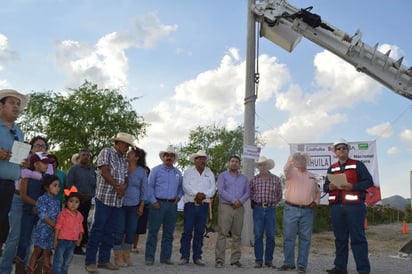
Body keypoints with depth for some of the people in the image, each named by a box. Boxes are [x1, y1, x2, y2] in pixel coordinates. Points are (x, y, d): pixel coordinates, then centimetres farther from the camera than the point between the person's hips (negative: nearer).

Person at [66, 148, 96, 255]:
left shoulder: (92, 171, 16)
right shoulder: (74, 168, 2)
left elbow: (95, 186, 16)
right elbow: (69, 184, -6)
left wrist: (90, 195, -3)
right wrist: (79, 194, -14)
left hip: (87, 201, 4)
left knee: (83, 223, 6)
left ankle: (79, 246, 13)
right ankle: (73, 246, 1)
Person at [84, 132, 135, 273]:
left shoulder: (123, 159, 19)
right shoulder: (106, 152, -1)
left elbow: (126, 177, 13)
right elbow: (104, 172, -12)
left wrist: (124, 186, -8)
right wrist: (117, 186, -9)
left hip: (118, 200, 7)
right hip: (104, 197, -7)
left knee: (110, 231, 9)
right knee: (98, 229, -6)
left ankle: (104, 260, 17)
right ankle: (90, 261, -1)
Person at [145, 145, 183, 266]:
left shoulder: (178, 172, 14)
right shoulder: (156, 170, 2)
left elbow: (181, 186, 22)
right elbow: (150, 186, -2)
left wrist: (179, 196, 4)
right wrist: (153, 201, -9)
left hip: (172, 205, 4)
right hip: (158, 203, -4)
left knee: (169, 232, 7)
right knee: (153, 231, -4)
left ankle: (165, 257, 15)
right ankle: (149, 257, 2)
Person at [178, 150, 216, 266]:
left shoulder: (210, 173, 11)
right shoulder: (188, 171, 4)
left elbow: (212, 189, 1)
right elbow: (186, 186, -9)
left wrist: (204, 195, -16)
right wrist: (197, 194, -20)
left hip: (204, 206, 3)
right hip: (190, 205, -3)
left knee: (200, 232, 6)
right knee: (187, 231, -3)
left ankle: (197, 257, 13)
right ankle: (184, 256, 5)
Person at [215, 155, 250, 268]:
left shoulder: (244, 178, 18)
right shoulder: (223, 175, 6)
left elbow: (247, 192, 9)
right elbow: (221, 190, -7)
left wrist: (240, 201, -11)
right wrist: (233, 200, -14)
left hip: (239, 208, 4)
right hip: (225, 207, -4)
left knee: (237, 235, 5)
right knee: (222, 233, -8)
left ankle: (235, 259, 11)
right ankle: (219, 260, -7)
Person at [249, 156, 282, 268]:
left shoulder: (276, 179, 3)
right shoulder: (254, 180, 3)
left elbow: (279, 195, 13)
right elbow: (250, 194, 13)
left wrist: (272, 203, 7)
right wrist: (254, 203, 6)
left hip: (271, 209, 0)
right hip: (258, 209, 0)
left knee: (271, 236, 2)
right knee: (258, 235, 1)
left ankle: (269, 260, 13)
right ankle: (258, 260, 8)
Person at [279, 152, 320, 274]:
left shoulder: (312, 176, 16)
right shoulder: (292, 172, 4)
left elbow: (317, 191, 26)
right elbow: (286, 169, -21)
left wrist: (316, 201, 9)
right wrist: (292, 157, -33)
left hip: (307, 211, 3)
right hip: (291, 209, -3)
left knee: (305, 239, 4)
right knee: (289, 237, 1)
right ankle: (289, 263, 12)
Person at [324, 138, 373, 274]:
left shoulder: (358, 165, 5)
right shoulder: (332, 169, 18)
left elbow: (369, 182, -2)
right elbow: (325, 186, 20)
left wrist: (352, 186, -16)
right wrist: (330, 186, -4)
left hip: (354, 206, -4)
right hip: (336, 207, 5)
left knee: (358, 238, -4)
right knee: (340, 238, 9)